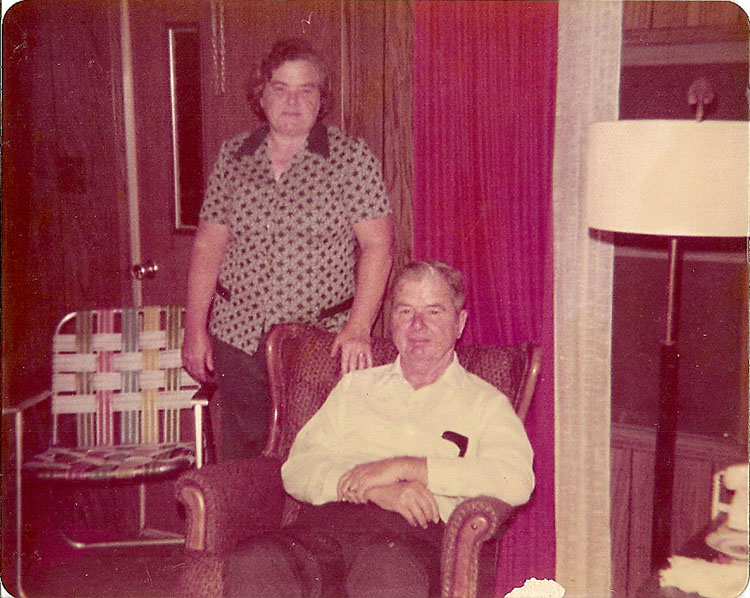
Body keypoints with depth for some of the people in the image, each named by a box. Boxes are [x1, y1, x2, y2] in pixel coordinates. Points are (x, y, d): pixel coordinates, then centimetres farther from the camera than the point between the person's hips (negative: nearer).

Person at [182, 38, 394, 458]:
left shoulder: (351, 158, -3)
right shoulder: (234, 156, 7)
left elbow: (377, 244, -8)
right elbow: (208, 244, 9)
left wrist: (358, 329, -18)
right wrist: (195, 328, 6)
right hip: (238, 337, 3)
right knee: (241, 458, 10)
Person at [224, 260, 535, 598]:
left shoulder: (484, 403, 18)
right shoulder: (355, 387, 26)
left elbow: (517, 481, -3)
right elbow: (298, 469, 13)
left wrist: (403, 466, -7)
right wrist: (377, 490, -7)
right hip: (324, 525, 3)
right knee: (252, 565, -31)